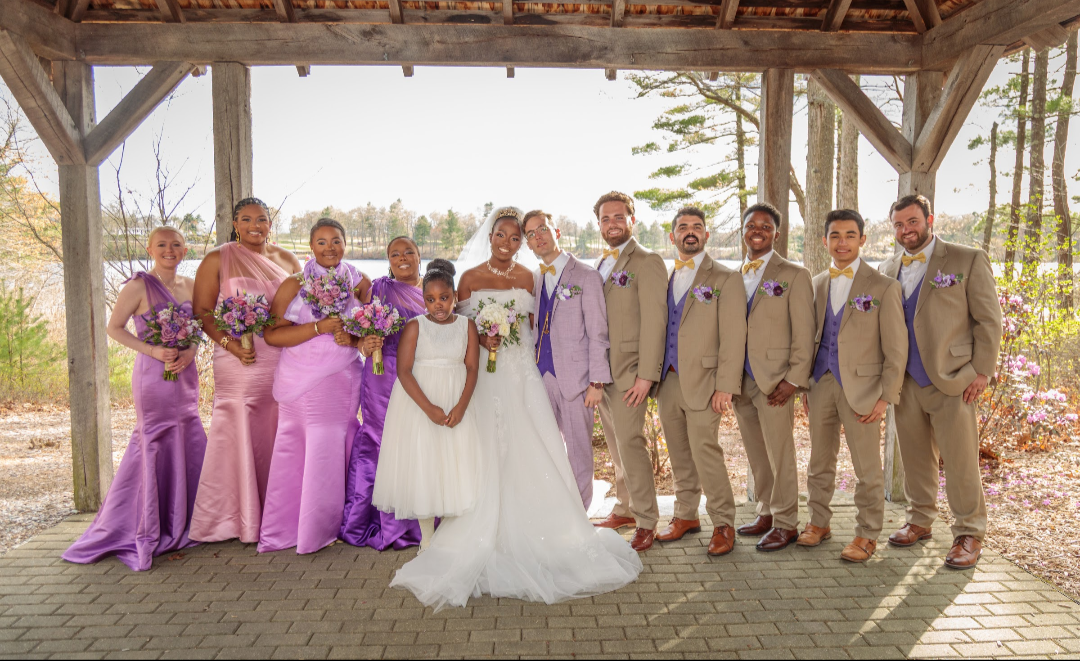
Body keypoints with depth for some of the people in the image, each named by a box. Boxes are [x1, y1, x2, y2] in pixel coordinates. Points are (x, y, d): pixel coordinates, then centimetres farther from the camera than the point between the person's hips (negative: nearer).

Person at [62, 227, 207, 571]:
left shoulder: (190, 286, 9)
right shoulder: (139, 286, -7)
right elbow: (114, 327, -5)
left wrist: (190, 352, -5)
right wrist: (153, 350, -17)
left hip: (185, 375, 6)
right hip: (153, 375, -6)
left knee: (189, 445, 10)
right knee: (155, 445, -1)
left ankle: (179, 523, 26)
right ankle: (149, 531, 13)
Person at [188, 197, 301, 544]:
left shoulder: (288, 260, 14)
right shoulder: (217, 260, 5)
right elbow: (201, 311, 0)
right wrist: (230, 343, -14)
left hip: (284, 364, 3)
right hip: (240, 362, -3)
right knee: (237, 435, -3)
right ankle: (236, 519, 9)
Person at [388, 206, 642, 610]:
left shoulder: (527, 278, 7)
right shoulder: (470, 278, 0)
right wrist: (480, 340, -13)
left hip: (522, 375, 2)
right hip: (486, 375, -2)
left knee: (531, 451, 0)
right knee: (488, 455, -1)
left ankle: (535, 530, 14)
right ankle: (488, 532, 12)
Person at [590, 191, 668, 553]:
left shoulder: (647, 262, -8)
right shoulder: (601, 264, 17)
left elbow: (654, 321, -14)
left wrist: (646, 375, -19)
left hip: (628, 371, -7)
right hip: (601, 370, 8)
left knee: (630, 443, -8)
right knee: (616, 445, 14)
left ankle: (646, 521, 4)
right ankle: (624, 509, 26)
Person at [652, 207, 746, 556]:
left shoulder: (725, 278, -2)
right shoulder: (665, 278, 14)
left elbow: (733, 336, -7)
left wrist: (725, 386, -14)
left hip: (702, 381, -5)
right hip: (667, 381, 5)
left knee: (705, 453, -7)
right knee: (680, 456, 12)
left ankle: (723, 524, 8)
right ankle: (686, 515, 26)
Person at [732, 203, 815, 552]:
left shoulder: (794, 275, -2)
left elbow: (804, 333, -6)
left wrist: (794, 379, -12)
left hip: (774, 380, -5)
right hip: (739, 379, 5)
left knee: (779, 454, 1)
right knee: (756, 454, 13)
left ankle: (786, 523, 14)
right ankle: (766, 512, 26)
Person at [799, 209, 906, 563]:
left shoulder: (883, 286, -4)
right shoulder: (817, 284, 10)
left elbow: (896, 348, -5)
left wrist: (886, 397, -10)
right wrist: (805, 385, 11)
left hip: (861, 385, -4)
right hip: (821, 383, 4)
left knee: (868, 468, 2)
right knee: (819, 462, 14)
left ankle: (867, 534, 17)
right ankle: (819, 523, 28)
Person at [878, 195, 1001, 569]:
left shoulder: (969, 260, -1)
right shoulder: (888, 270, 12)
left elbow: (988, 320, -2)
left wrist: (982, 370, -7)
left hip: (952, 382, -4)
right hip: (906, 383, 4)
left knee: (961, 462, -1)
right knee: (916, 460, 12)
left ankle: (969, 534, 13)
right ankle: (920, 521, 27)